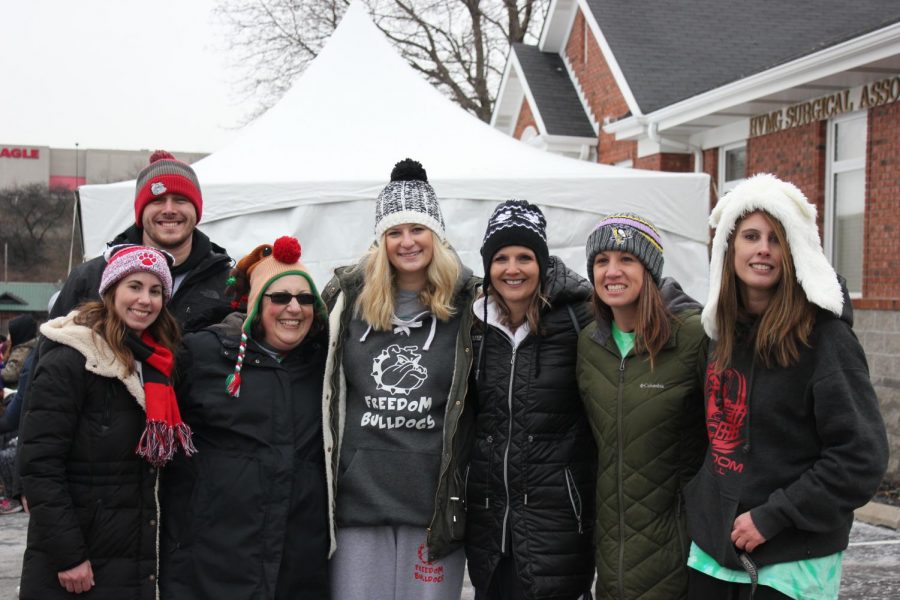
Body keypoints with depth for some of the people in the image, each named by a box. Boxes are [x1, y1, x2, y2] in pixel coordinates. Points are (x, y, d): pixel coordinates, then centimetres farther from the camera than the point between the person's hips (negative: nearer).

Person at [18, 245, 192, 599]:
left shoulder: (155, 364, 9)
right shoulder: (68, 362, -13)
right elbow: (39, 465, -17)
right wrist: (67, 555, -19)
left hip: (135, 558, 7)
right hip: (65, 566, -6)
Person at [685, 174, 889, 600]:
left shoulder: (822, 335, -13)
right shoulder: (725, 330, 5)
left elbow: (861, 456, -16)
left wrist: (773, 517, -16)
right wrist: (700, 505, 10)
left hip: (792, 564, -5)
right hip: (712, 548, 6)